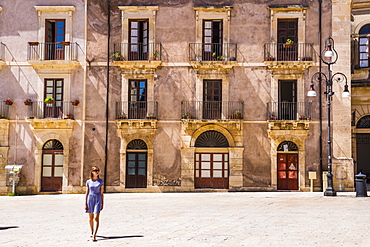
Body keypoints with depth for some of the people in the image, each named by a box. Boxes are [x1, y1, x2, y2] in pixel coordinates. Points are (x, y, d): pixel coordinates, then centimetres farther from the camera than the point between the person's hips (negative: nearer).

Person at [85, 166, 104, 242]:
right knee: (91, 218, 12)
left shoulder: (100, 181, 1)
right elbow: (87, 193, 6)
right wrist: (85, 204, 2)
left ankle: (94, 235, -17)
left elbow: (101, 193, 3)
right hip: (90, 199, 2)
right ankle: (92, 232, 32)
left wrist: (102, 203, 2)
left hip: (98, 199, -2)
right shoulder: (88, 182, 3)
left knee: (96, 218, -11)